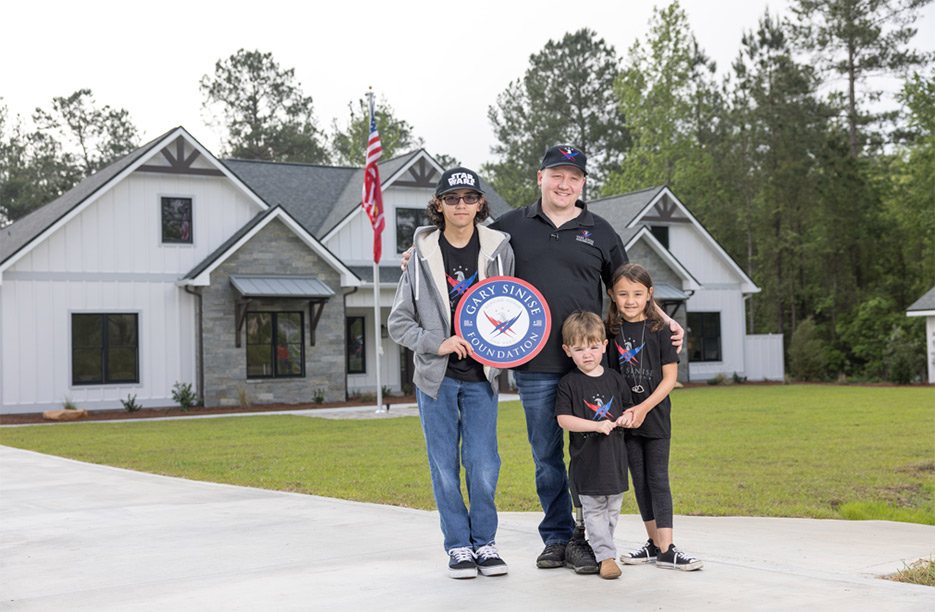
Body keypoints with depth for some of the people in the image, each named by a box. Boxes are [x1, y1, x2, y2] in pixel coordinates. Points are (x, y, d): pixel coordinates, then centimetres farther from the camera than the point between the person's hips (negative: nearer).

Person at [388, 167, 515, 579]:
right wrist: (438, 344, -14)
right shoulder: (422, 254, -2)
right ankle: (458, 546, 17)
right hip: (435, 375, 0)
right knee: (444, 465, 3)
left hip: (481, 376, 1)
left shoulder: (499, 249, 2)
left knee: (483, 465, -2)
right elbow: (398, 323, 1)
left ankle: (484, 542, 16)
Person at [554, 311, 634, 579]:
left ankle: (599, 546, 26)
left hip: (615, 457, 4)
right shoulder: (568, 383, -5)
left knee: (612, 509, 11)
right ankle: (606, 556, 2)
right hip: (586, 460, -4)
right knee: (594, 510, -3)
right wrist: (596, 425, -20)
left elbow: (628, 408, 17)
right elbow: (563, 419, -11)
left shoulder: (614, 379, 7)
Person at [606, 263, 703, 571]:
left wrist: (644, 407, -15)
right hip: (626, 419, 3)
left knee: (658, 479, -4)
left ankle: (666, 549, -4)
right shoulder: (612, 332, 3)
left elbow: (670, 376, -6)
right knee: (639, 481, 9)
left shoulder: (659, 329, -3)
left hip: (655, 416, -3)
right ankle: (654, 543, 18)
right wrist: (621, 411, -10)